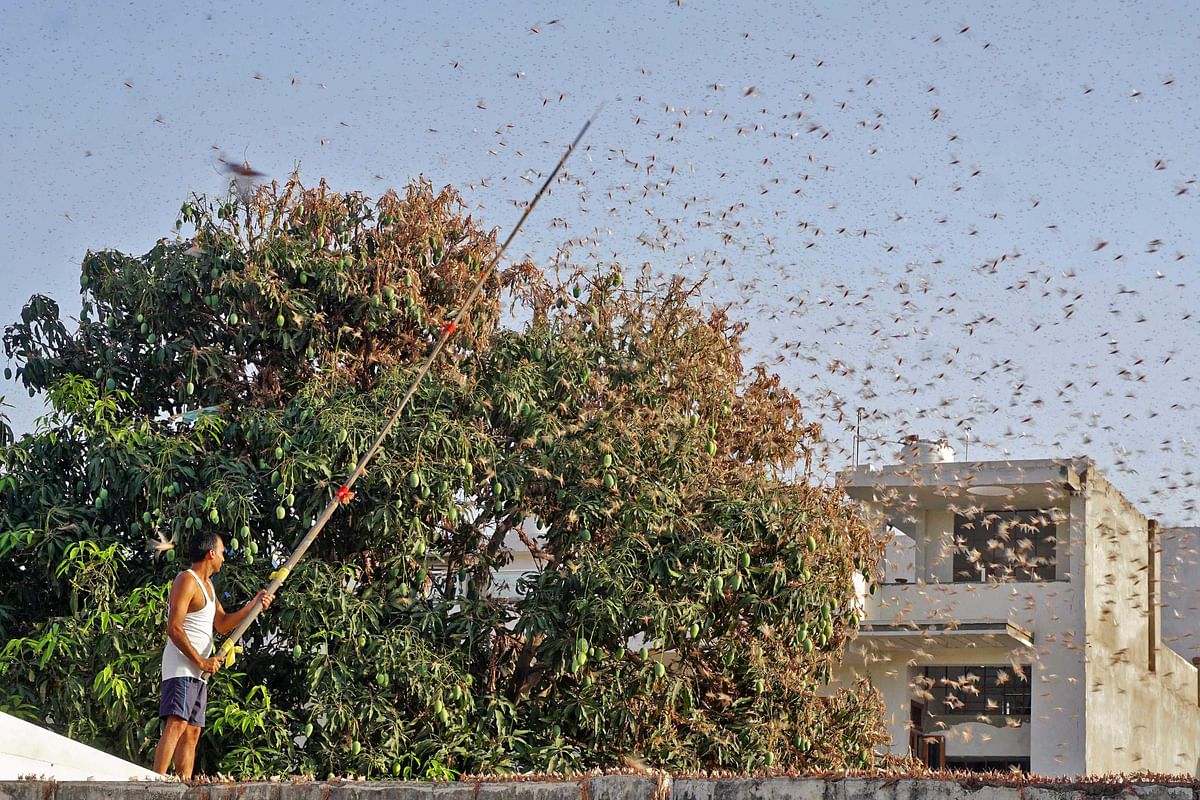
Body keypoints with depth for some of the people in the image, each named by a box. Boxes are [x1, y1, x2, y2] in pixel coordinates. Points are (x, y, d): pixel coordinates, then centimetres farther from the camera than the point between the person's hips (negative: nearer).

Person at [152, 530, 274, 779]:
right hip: (181, 667, -10)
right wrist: (201, 661, -17)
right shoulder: (186, 581, -8)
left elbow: (223, 624, 27)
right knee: (176, 724, -22)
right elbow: (174, 629, -16)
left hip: (198, 673, 10)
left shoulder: (207, 585, 23)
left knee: (192, 731, 6)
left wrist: (254, 604, 17)